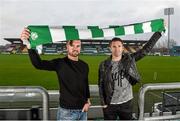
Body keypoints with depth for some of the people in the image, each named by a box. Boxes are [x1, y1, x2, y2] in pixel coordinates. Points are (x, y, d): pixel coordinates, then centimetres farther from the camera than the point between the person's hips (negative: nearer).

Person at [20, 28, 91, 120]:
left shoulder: (84, 66, 4)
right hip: (66, 111, -4)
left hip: (82, 110, 5)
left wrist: (88, 101, 3)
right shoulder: (60, 63, -11)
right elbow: (38, 64, -26)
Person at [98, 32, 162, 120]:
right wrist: (103, 103, -4)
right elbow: (101, 85, -2)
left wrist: (159, 32, -2)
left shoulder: (129, 59, -3)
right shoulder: (104, 65, -7)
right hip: (110, 104, -1)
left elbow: (146, 49, -2)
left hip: (127, 103, 2)